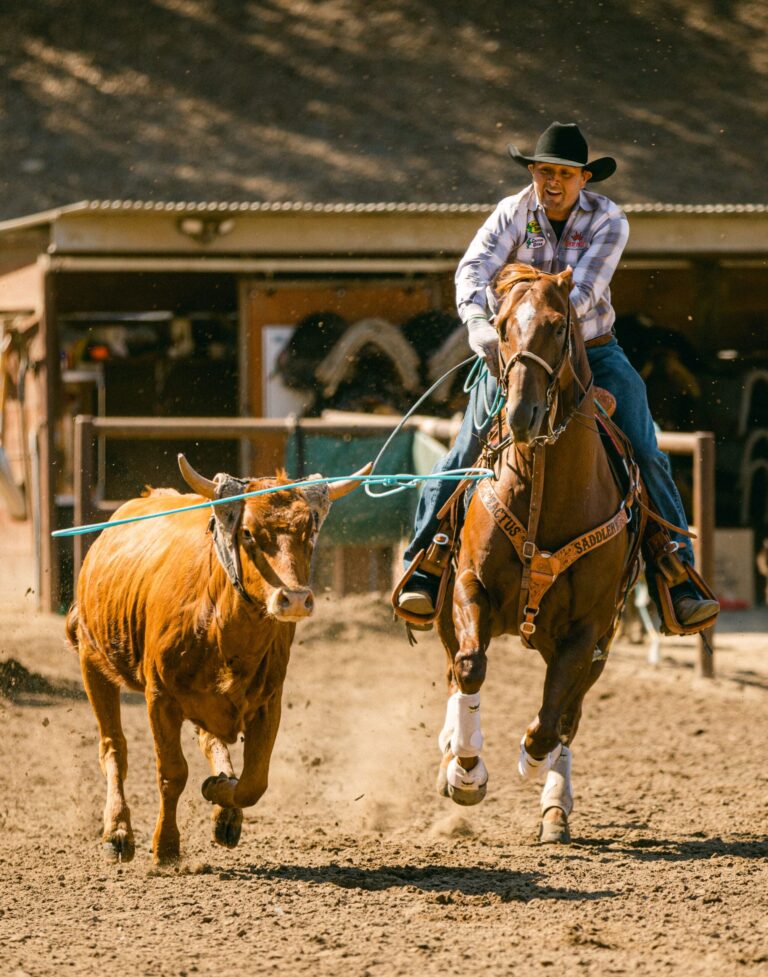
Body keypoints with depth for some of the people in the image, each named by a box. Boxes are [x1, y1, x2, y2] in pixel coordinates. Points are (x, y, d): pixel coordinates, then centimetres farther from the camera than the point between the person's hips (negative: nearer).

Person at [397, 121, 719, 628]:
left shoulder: (609, 221, -10)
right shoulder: (513, 212, -7)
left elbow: (584, 292, -24)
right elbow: (474, 267, -23)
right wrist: (478, 323, -44)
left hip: (593, 352, 0)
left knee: (647, 456, -14)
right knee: (462, 457, -14)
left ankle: (680, 581, -10)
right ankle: (423, 574, -8)